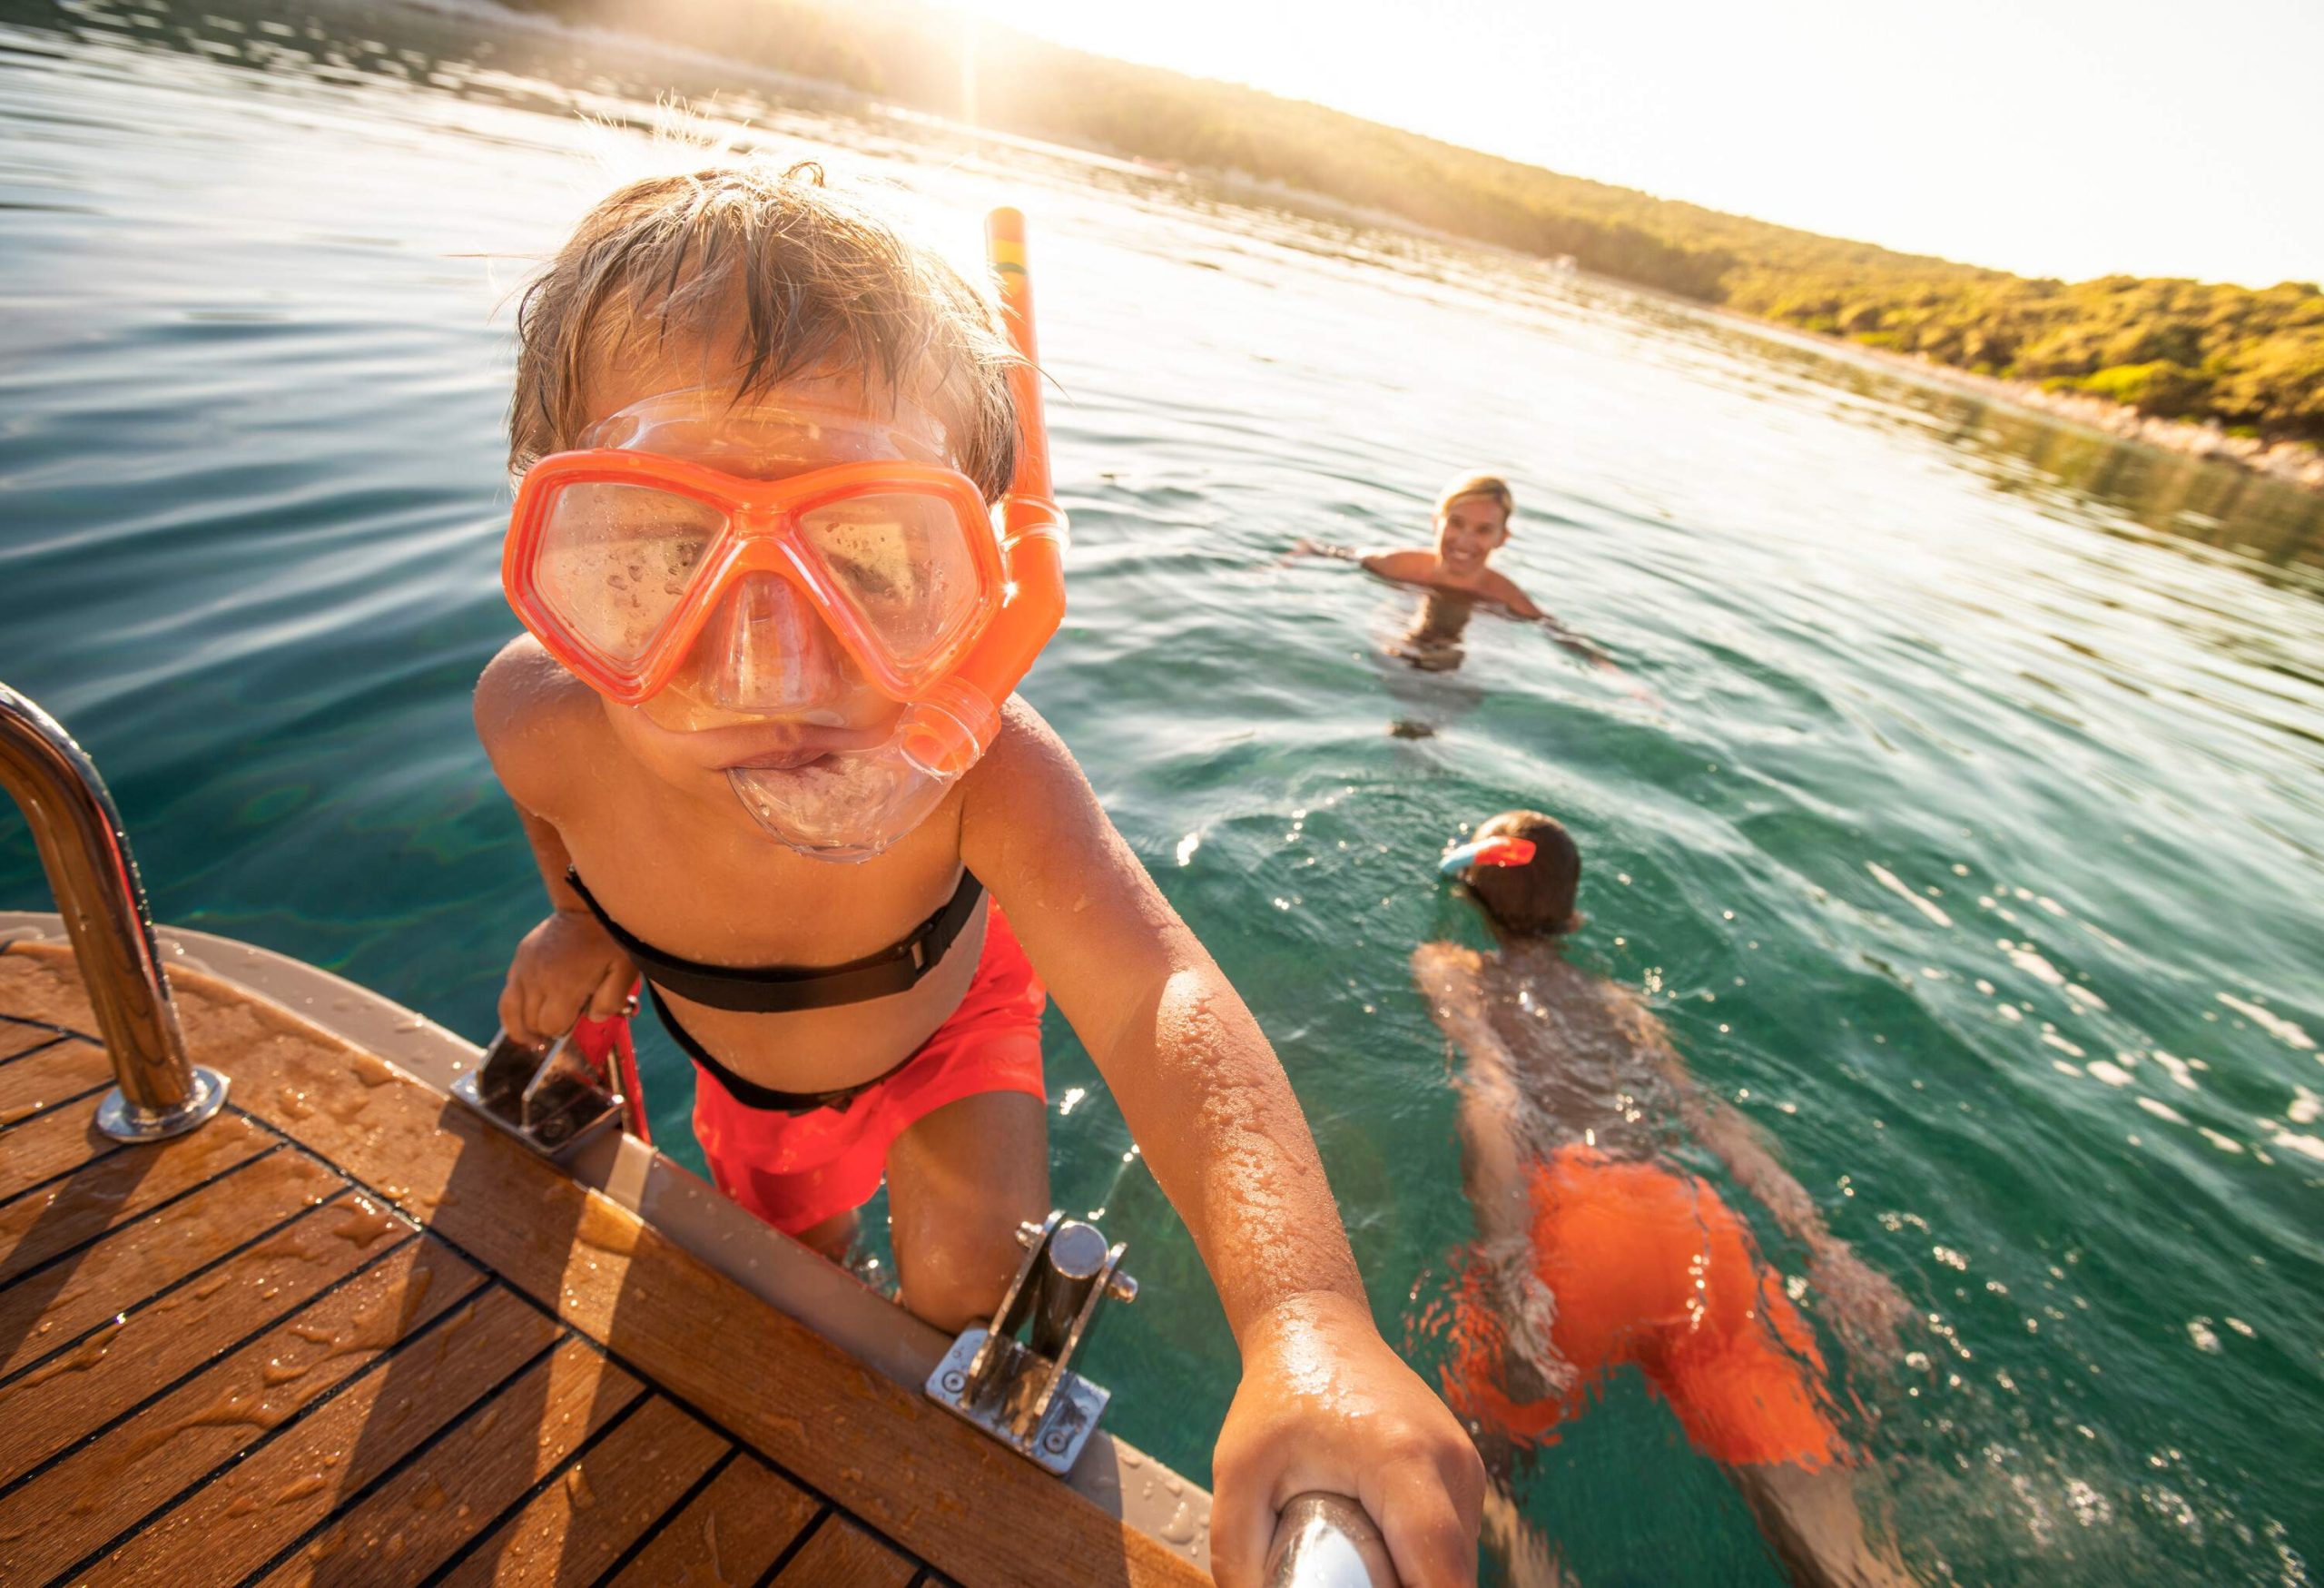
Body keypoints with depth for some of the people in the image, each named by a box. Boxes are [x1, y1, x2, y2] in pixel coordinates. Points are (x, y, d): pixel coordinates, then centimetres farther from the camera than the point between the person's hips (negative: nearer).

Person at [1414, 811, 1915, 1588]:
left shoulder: (1448, 968, 14)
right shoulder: (1615, 1001, 30)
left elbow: (1491, 1091, -5)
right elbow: (1715, 1119, 20)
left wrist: (1511, 1274, -15)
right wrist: (1825, 1248, 18)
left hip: (1571, 1212, -5)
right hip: (1701, 1223, 5)